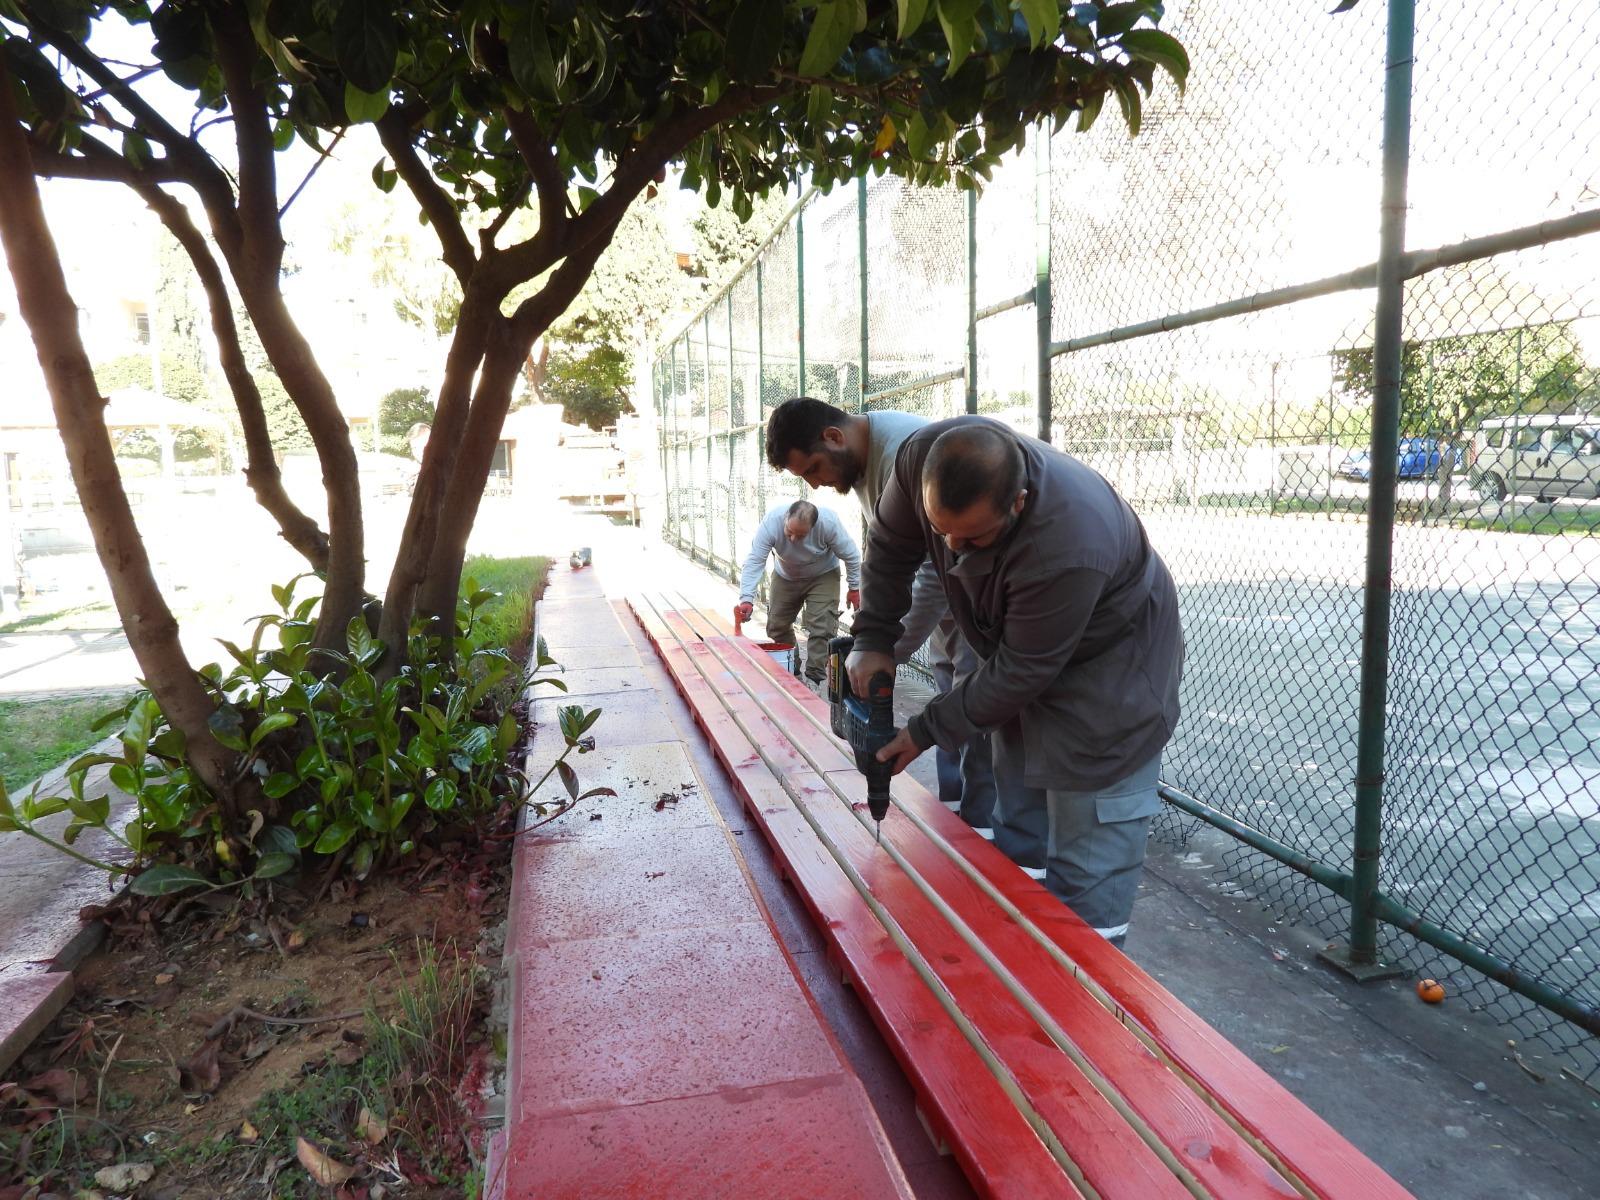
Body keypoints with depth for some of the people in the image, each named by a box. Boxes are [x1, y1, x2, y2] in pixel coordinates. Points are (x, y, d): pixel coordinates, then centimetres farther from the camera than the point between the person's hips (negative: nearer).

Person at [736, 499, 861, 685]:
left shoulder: (829, 522, -35)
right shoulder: (771, 522, -34)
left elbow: (850, 555, -20)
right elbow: (754, 561, -36)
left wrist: (854, 588, -12)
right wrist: (746, 599, -44)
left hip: (822, 577, -2)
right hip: (785, 577, 2)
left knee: (821, 627, -15)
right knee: (776, 627, 7)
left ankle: (814, 677, -5)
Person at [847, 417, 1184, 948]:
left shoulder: (1068, 550, -42)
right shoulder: (925, 457, -24)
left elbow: (1018, 673, -28)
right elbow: (890, 546, -3)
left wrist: (927, 731, -19)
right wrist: (873, 640, -9)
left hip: (1108, 669, -7)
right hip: (1023, 651, 7)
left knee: (1089, 860, -3)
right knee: (1018, 832, 17)